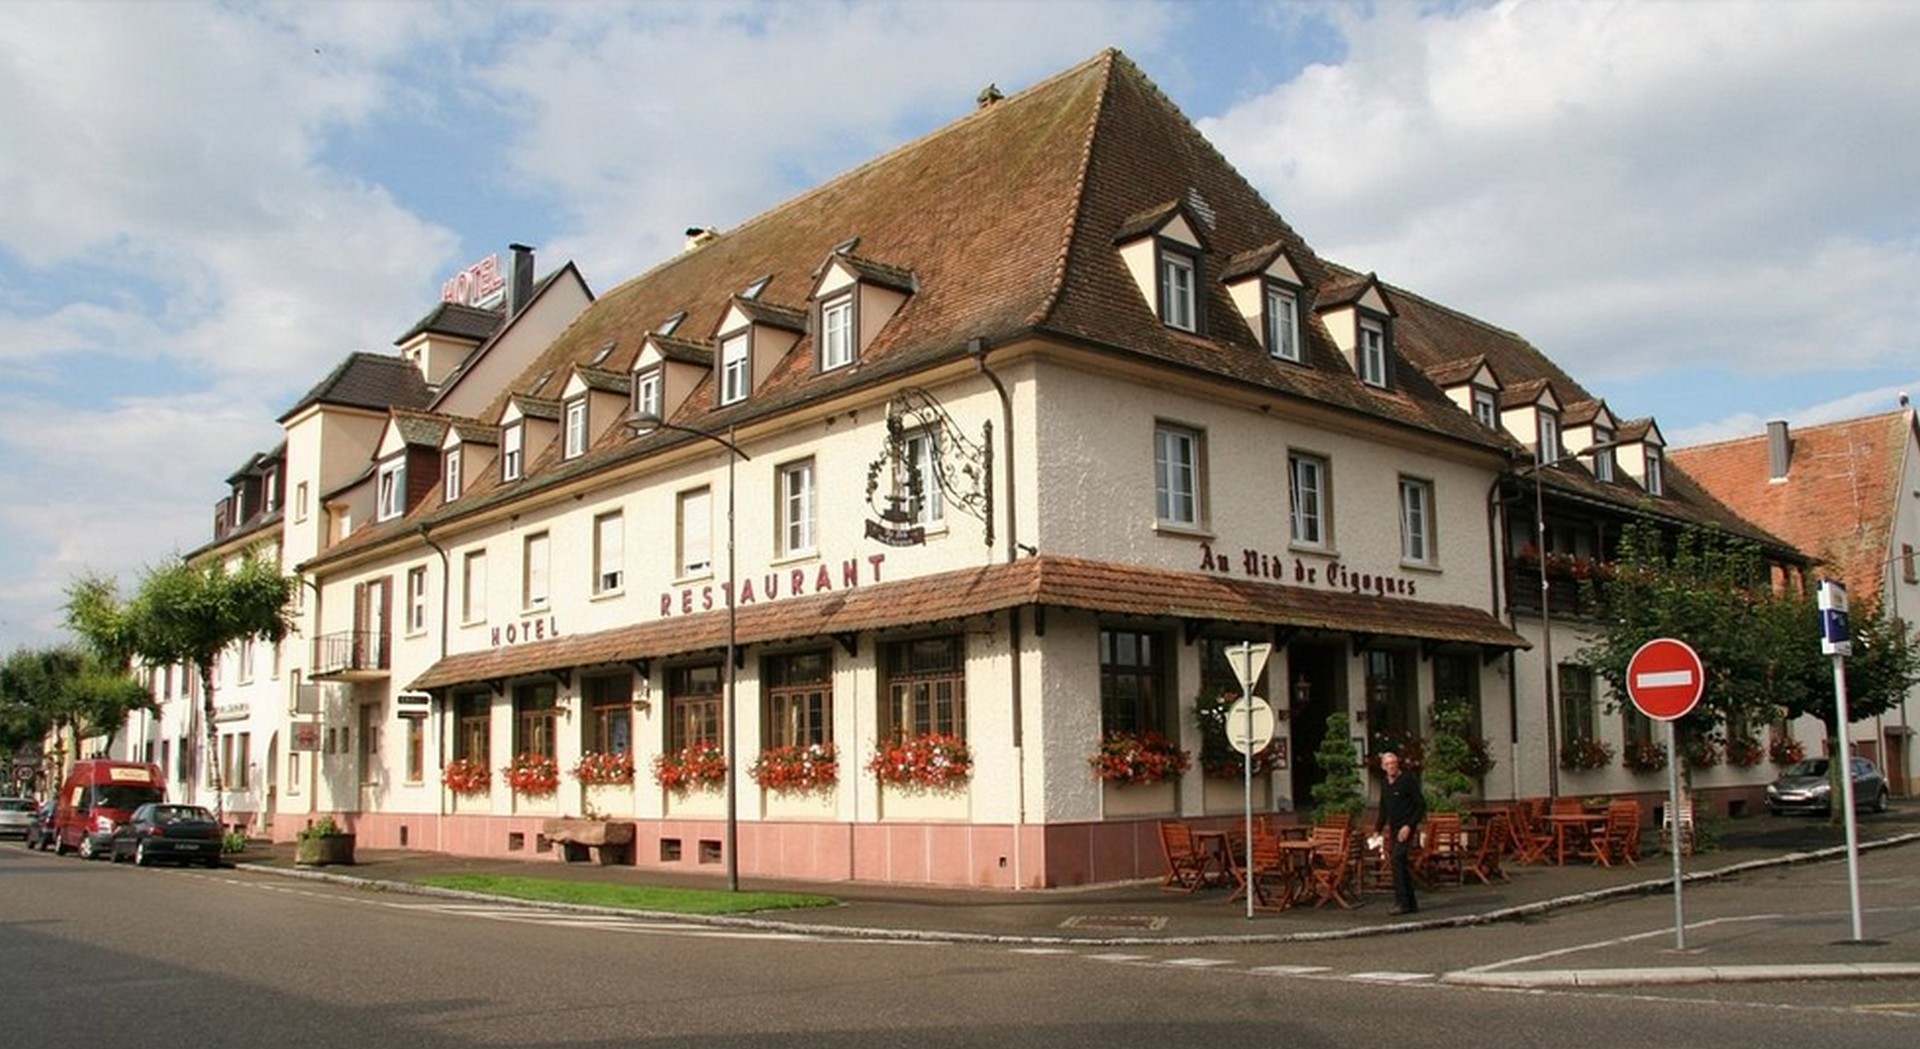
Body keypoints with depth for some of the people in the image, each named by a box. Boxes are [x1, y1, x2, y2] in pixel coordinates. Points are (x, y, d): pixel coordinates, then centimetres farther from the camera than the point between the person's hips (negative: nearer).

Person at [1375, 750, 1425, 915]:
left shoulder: (1408, 780, -9)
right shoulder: (1385, 786, 13)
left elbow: (1421, 805, -11)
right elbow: (1384, 811, 22)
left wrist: (1409, 826, -19)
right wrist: (1377, 830, 11)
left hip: (1406, 829, -8)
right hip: (1394, 829, 8)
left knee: (1398, 859, -18)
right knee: (1402, 864, 9)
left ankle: (1402, 902, -19)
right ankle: (1411, 903, 16)